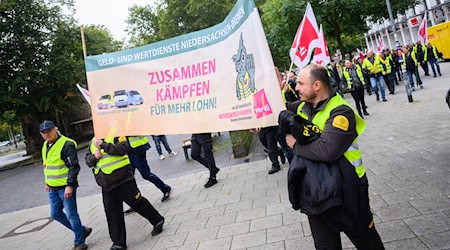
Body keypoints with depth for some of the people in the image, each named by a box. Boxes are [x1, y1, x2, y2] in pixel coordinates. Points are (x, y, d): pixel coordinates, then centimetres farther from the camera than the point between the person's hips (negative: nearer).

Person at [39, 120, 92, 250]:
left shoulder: (66, 144, -16)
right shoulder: (45, 146, 11)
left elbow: (74, 167, -20)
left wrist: (69, 185, -23)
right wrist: (47, 182, 23)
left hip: (66, 187, -9)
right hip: (53, 188, 9)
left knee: (71, 215, -2)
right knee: (55, 214, 14)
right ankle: (82, 230, 29)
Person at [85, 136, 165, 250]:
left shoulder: (115, 135, -7)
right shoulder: (93, 142, 13)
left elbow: (123, 149, -23)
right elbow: (88, 160, 15)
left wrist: (103, 145, -25)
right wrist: (94, 157, -8)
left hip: (123, 180, -6)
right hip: (107, 185, 6)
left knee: (137, 203, 4)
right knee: (112, 213, 7)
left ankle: (157, 221, 27)